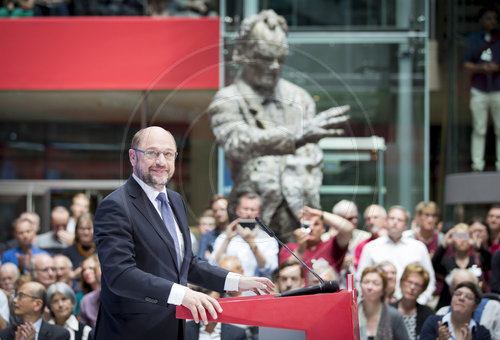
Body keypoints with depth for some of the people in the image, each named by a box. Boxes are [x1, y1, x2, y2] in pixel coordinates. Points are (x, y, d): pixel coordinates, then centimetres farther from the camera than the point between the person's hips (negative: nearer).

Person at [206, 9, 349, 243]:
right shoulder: (228, 101, 3)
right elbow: (238, 143, -18)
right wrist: (296, 135, -29)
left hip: (297, 209, 3)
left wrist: (310, 204, 1)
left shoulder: (299, 98, 17)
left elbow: (312, 157, 15)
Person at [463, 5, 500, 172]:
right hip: (479, 91, 0)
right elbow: (467, 66, 4)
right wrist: (482, 67, -15)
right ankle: (477, 165, 3)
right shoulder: (472, 40, 8)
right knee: (479, 130, 0)